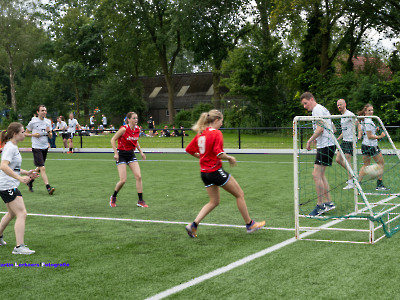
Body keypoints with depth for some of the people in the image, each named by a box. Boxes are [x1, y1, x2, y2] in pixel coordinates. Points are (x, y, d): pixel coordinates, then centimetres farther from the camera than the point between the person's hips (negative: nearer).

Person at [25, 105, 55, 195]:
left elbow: (51, 136, 12)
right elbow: (26, 133, 4)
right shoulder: (33, 122, -5)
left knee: (39, 168, 14)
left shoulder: (48, 122, 8)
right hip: (36, 148, -6)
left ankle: (30, 181, 37)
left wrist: (49, 132, -9)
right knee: (42, 168, -14)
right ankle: (48, 187, -16)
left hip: (45, 147, 6)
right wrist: (33, 134, -13)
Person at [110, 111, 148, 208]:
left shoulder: (137, 129, 1)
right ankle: (113, 197, 16)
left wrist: (141, 151, 13)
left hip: (131, 154, 6)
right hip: (121, 154, -6)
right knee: (123, 180, -11)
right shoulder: (124, 129, -18)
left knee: (138, 176, -6)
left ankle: (140, 201, 1)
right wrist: (116, 153, -16)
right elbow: (113, 140, -11)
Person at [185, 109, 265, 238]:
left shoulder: (200, 133, 8)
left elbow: (189, 150, 13)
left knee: (214, 202, 17)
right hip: (216, 170, -8)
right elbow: (219, 154, -23)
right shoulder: (216, 133, -15)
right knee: (239, 194, 8)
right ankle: (249, 224, 15)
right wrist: (230, 158, -5)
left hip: (204, 172, 8)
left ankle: (193, 225, 3)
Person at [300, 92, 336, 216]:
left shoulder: (317, 109, -9)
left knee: (316, 174, -11)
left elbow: (320, 128, -19)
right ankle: (328, 203, 17)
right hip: (328, 144, 10)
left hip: (325, 146, -10)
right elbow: (332, 128, 24)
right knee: (320, 175, 14)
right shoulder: (323, 109, 21)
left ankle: (320, 205, -7)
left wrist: (310, 141, -11)